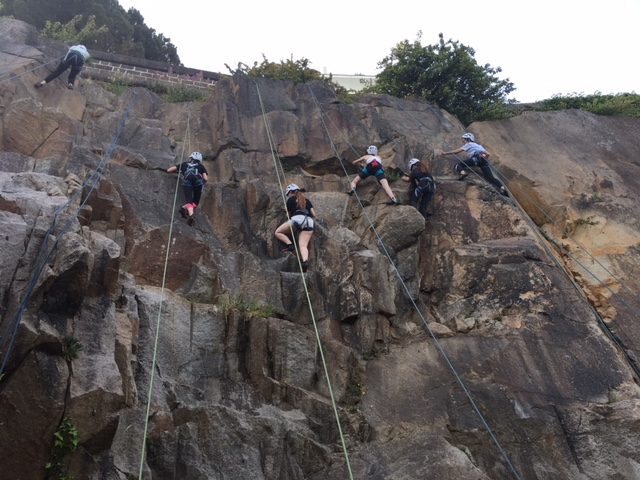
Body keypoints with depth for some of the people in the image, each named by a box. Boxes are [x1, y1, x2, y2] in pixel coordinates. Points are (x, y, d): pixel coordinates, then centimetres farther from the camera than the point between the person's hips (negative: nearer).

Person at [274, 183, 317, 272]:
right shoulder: (307, 200, 28)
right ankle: (305, 261, -31)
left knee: (278, 232, 11)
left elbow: (288, 214, 21)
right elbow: (314, 215, 21)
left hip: (297, 219, -4)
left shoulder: (290, 200, 18)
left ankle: (290, 245, -9)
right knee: (303, 245, -4)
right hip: (309, 222, 4)